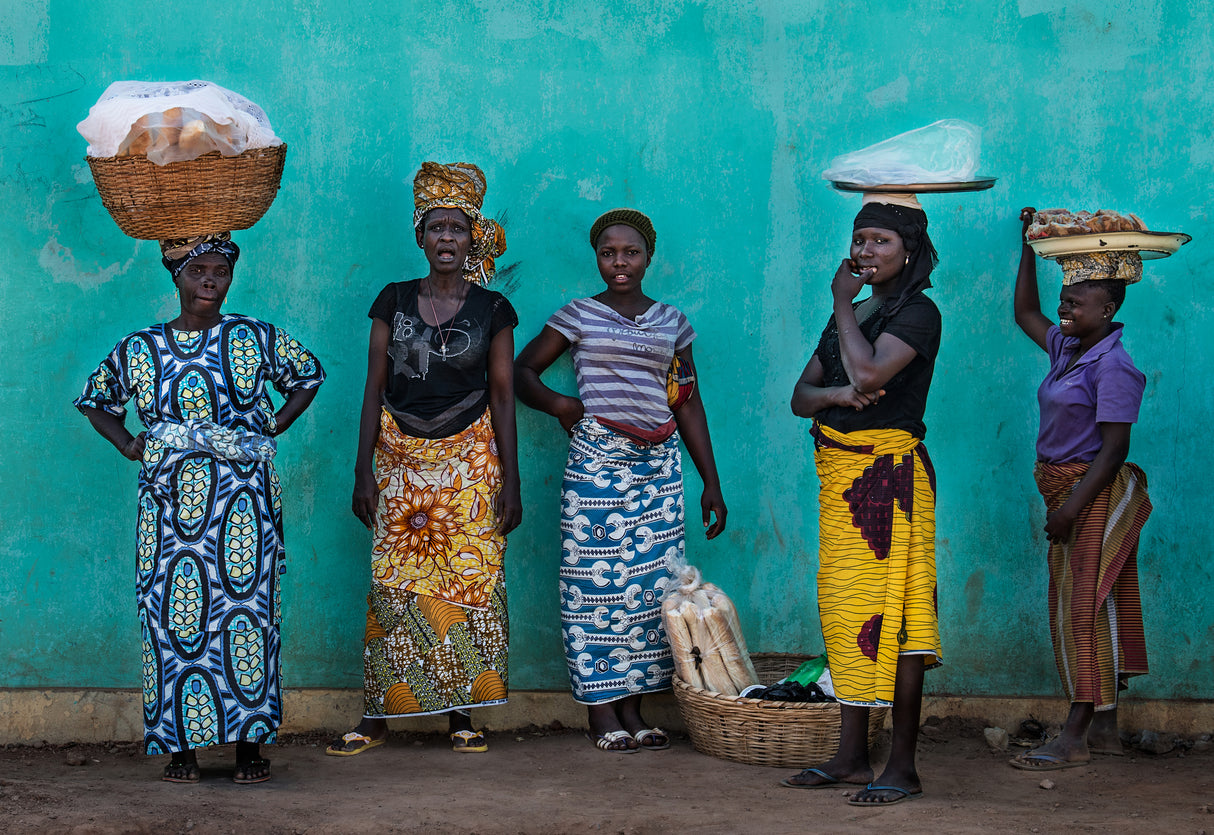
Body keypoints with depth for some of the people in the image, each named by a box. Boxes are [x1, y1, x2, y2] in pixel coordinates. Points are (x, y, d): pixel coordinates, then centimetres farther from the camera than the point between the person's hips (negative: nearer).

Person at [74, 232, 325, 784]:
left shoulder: (254, 339, 5)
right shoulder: (140, 349, 8)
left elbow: (308, 375, 19)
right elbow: (95, 400, 24)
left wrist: (272, 430, 8)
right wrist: (127, 445, 8)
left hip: (241, 499, -1)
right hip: (168, 500, 1)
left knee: (245, 606, -5)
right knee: (171, 612, -2)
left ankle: (249, 742, 2)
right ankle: (180, 744, 5)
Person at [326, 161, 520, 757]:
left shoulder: (492, 310, 3)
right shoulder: (394, 301, 6)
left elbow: (502, 396, 3)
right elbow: (375, 388, 5)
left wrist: (510, 480, -2)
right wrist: (363, 470, -1)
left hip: (470, 461, -1)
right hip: (402, 461, 1)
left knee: (468, 579, -4)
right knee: (394, 586, -3)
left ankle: (461, 715, 3)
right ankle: (377, 716, 1)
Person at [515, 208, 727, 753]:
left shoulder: (672, 322, 14)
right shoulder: (578, 316, 5)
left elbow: (689, 404, 16)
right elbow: (522, 370, 11)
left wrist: (711, 482, 13)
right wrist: (557, 402, -9)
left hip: (659, 462, 3)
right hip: (597, 458, -3)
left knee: (650, 581, 0)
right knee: (597, 581, -5)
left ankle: (633, 707, 8)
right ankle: (601, 712, 1)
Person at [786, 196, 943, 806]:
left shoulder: (917, 312, -7)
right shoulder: (852, 315, 18)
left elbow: (869, 372, -23)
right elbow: (801, 396, 14)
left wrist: (842, 303, -8)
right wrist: (836, 395, -10)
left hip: (889, 474, -8)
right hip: (840, 475, 8)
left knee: (890, 613, -8)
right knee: (845, 609, 10)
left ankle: (903, 766, -4)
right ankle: (851, 755, 16)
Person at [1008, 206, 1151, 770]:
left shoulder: (1113, 366, -17)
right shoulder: (1066, 349, 10)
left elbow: (1114, 448, -20)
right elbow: (1025, 313, 28)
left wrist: (1073, 506, -24)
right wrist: (1030, 248, 24)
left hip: (1097, 494, -9)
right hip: (1066, 491, 9)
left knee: (1087, 608, -8)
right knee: (1074, 609, 11)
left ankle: (1076, 737, -6)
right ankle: (1104, 729, 17)